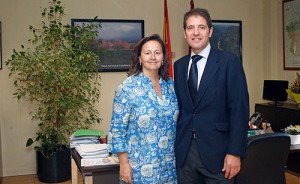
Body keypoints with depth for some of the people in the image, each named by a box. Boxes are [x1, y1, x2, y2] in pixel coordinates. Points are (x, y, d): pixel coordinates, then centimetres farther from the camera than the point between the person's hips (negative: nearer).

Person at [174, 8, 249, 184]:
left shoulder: (229, 61, -5)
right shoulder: (179, 65, 9)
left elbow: (239, 109, -9)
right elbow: (179, 107, 12)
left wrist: (235, 152, -13)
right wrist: (174, 144, 8)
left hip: (216, 152, -4)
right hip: (184, 152, 4)